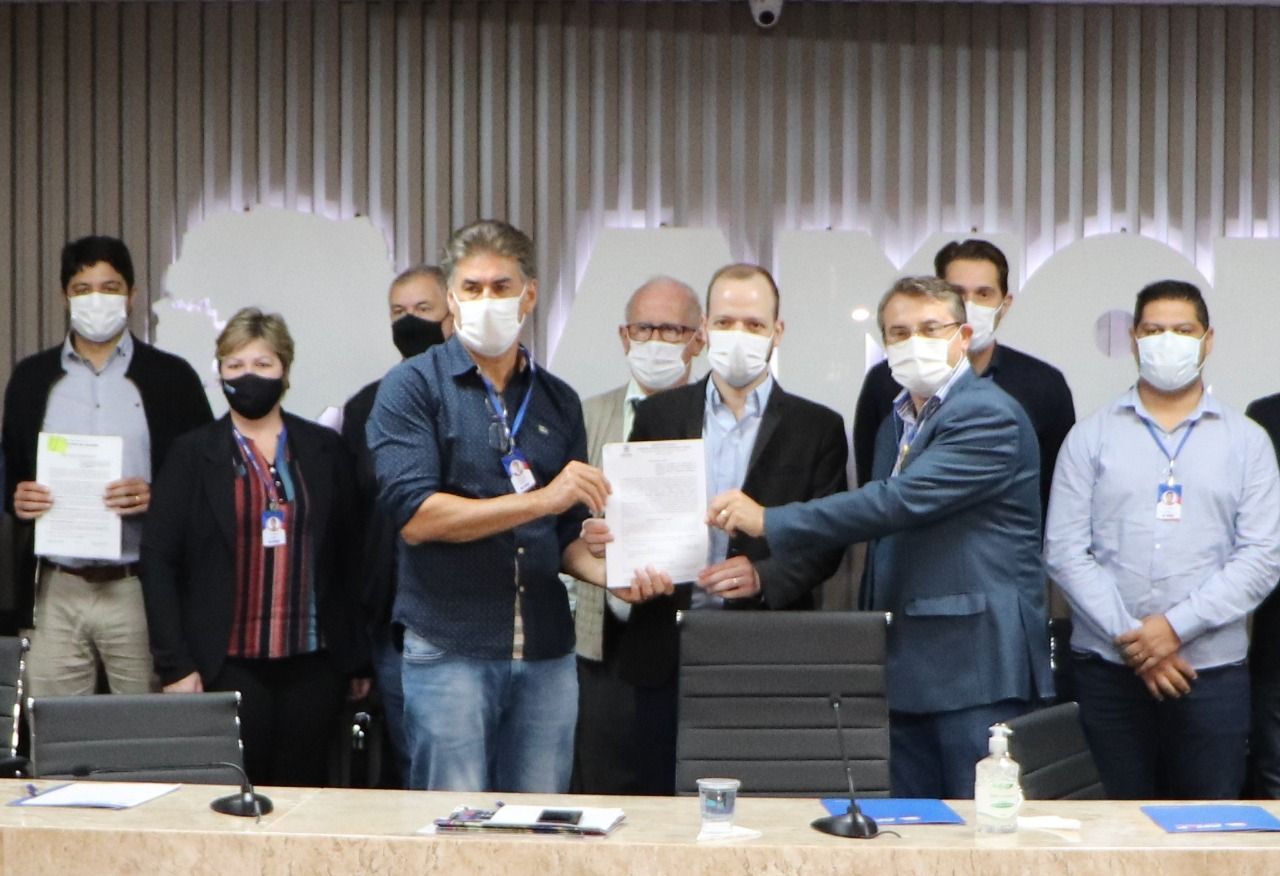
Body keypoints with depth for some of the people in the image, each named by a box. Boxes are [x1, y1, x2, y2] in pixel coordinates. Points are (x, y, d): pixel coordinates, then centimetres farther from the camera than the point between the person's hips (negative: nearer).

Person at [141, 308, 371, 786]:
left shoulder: (324, 449, 8)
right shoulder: (194, 453, 4)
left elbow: (348, 556, 9)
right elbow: (158, 560, 0)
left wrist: (358, 657, 7)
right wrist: (174, 665, -7)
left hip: (312, 663, 2)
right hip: (228, 665, -2)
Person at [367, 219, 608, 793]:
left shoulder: (558, 401, 14)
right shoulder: (413, 387, -1)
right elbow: (415, 517, -13)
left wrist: (608, 573, -4)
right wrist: (541, 499, -16)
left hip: (546, 653, 4)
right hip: (448, 649, -4)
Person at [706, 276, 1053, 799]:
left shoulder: (989, 416, -10)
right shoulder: (896, 426, 19)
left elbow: (900, 501, -22)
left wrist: (770, 522, -20)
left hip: (979, 670, -8)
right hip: (904, 671, 8)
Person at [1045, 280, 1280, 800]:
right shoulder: (1091, 437, 7)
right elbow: (1064, 550, 0)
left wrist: (1177, 625, -11)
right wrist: (1128, 636, -10)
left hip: (1213, 666, 0)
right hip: (1108, 666, 0)